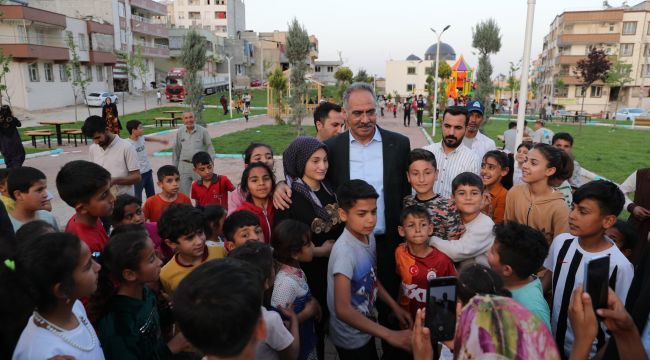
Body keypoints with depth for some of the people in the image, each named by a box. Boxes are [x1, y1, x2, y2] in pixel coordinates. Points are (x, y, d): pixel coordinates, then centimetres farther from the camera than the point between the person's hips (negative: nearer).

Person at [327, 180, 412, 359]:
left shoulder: (369, 236, -6)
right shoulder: (344, 251, -31)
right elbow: (343, 310, -35)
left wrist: (395, 307, 2)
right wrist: (390, 335, -37)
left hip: (366, 329, 7)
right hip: (351, 337, -7)